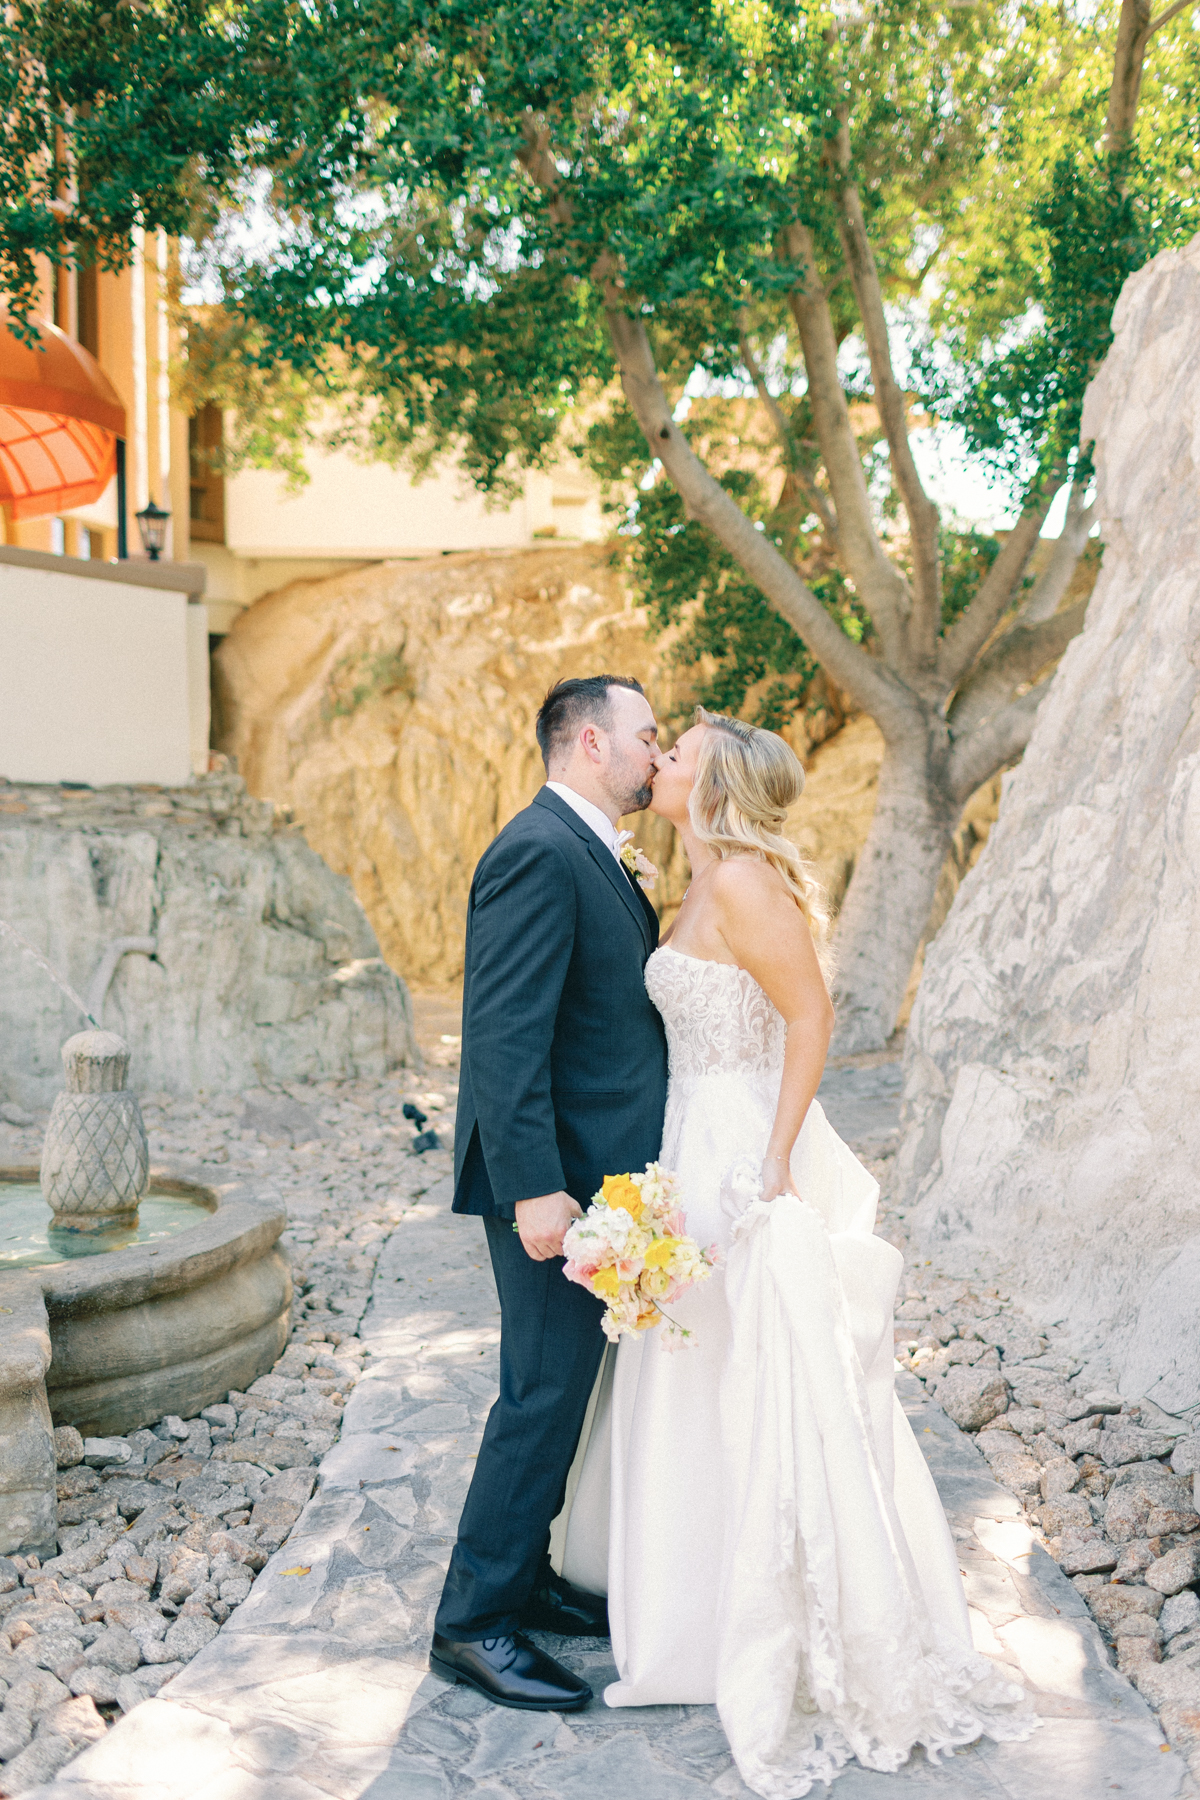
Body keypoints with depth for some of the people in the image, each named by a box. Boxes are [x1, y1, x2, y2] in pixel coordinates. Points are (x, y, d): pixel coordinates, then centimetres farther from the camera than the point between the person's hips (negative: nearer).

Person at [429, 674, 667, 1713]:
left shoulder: (592, 857, 16)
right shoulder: (539, 853, -17)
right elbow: (505, 1036, -24)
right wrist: (535, 1188, -27)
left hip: (597, 1176, 10)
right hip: (557, 1180, -10)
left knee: (558, 1389, 18)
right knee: (546, 1394, -2)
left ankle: (522, 1577, 33)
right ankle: (474, 1623, 11)